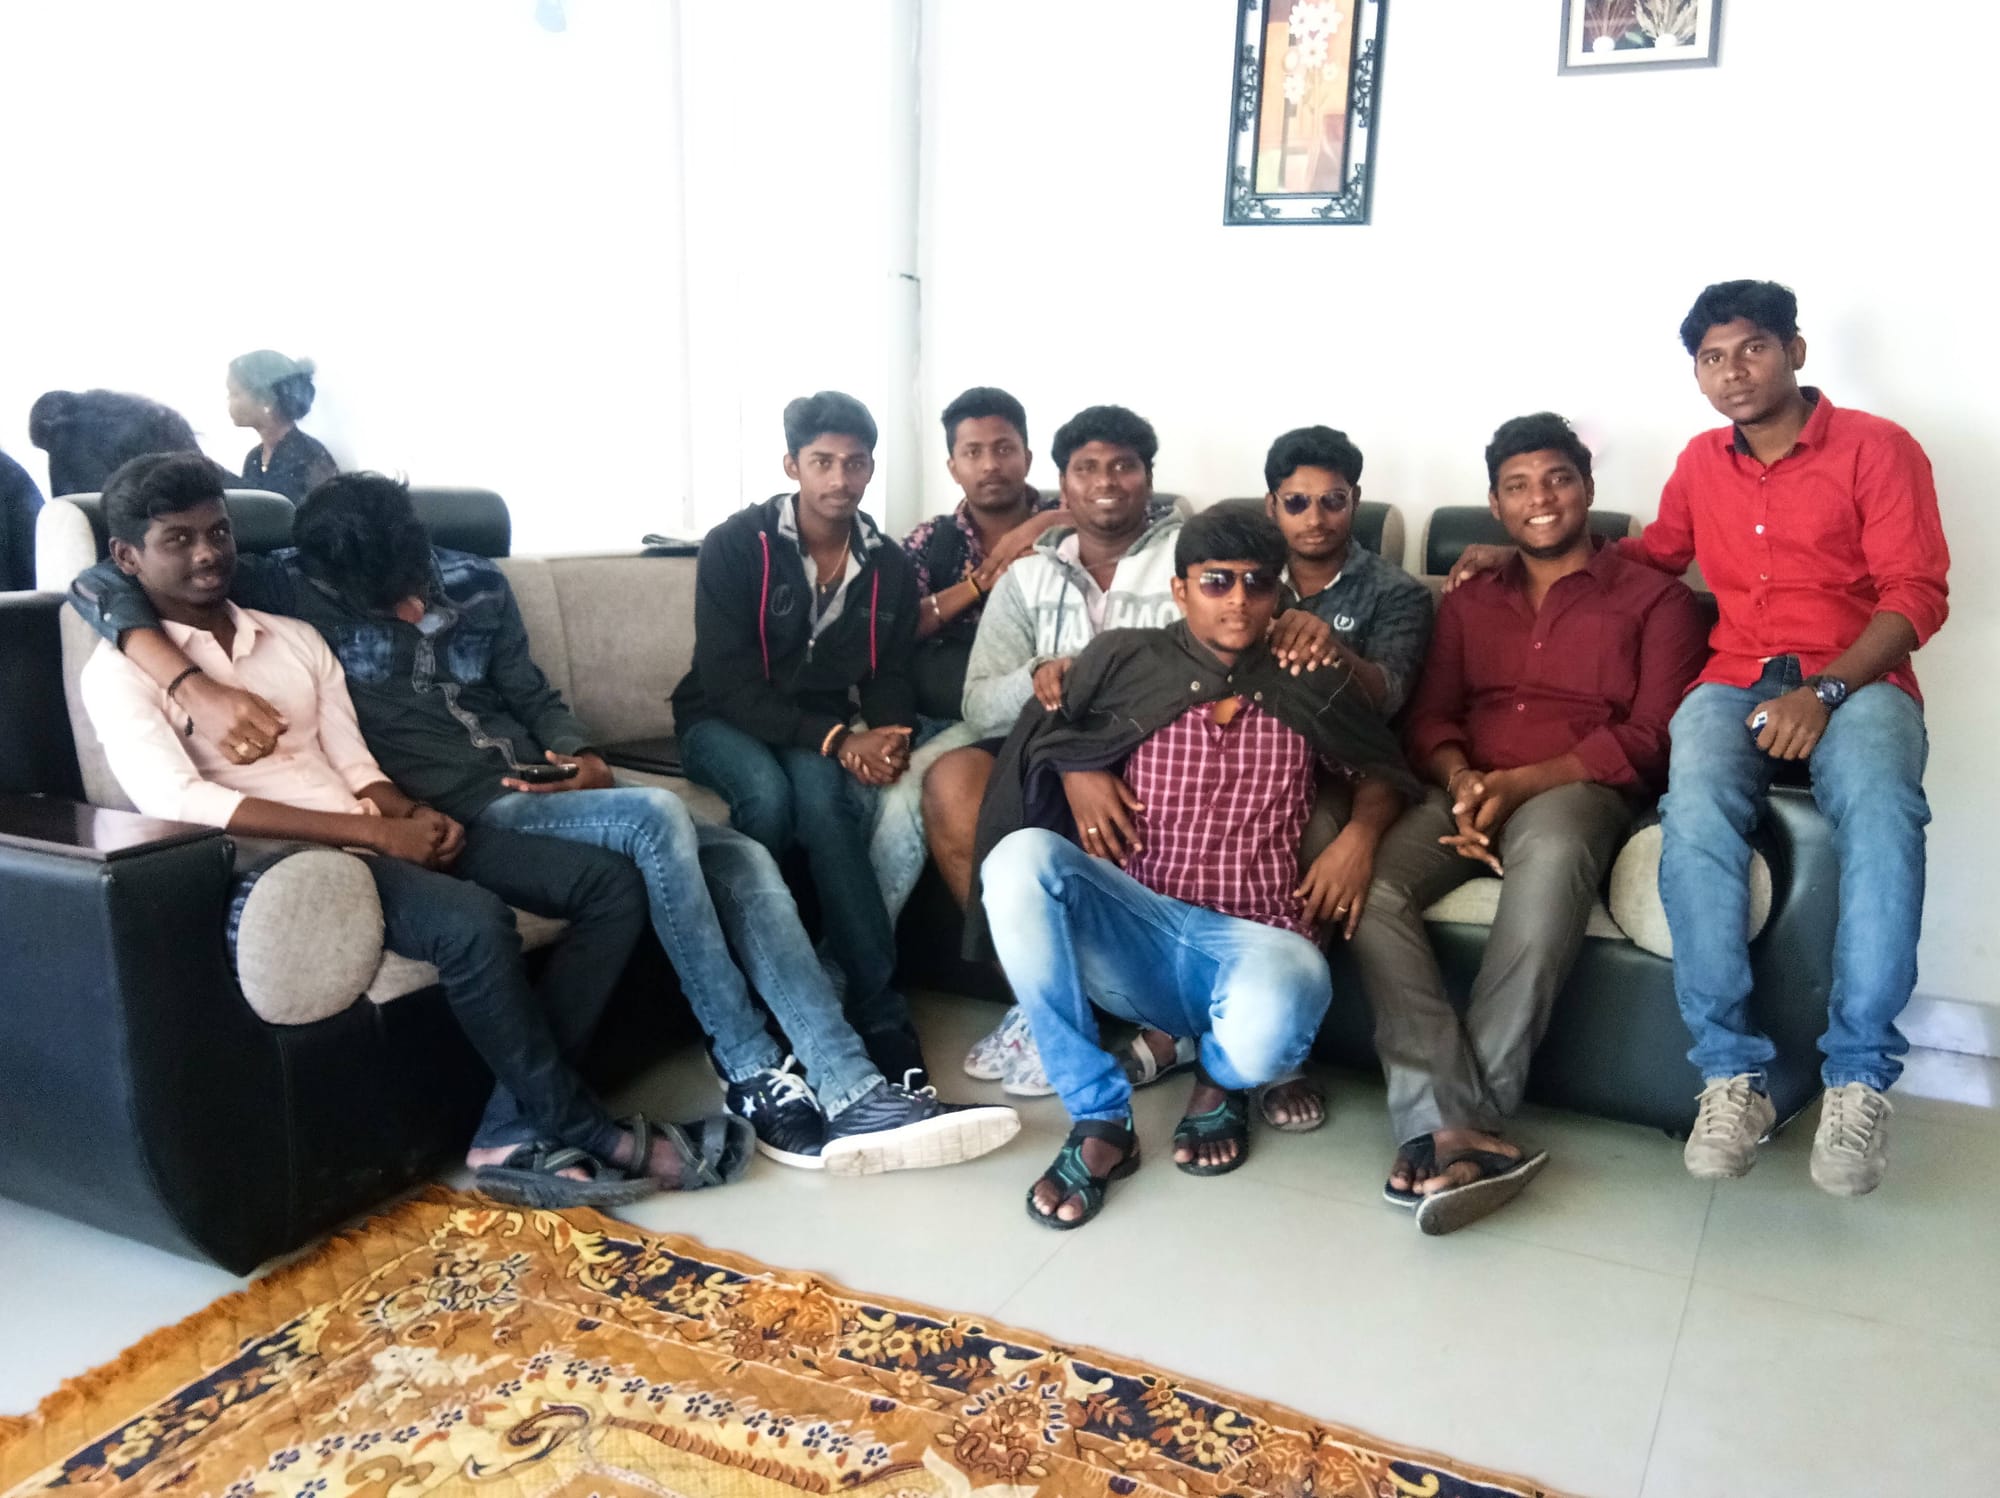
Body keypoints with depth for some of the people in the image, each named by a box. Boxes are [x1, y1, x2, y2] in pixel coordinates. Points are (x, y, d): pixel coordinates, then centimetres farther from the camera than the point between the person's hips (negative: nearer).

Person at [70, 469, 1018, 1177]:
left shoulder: (475, 584, 8)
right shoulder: (292, 590, -6)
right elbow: (97, 586, -12)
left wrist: (580, 757, -1)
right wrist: (196, 689, -31)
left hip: (539, 794, 6)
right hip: (454, 823, -6)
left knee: (742, 861, -15)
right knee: (657, 817, -30)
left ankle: (856, 1097, -22)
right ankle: (752, 1076, -20)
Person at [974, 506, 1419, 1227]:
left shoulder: (1310, 689, 8)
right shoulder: (1124, 662, 6)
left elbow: (1384, 773, 21)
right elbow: (1043, 726, 20)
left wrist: (1359, 836, 1)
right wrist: (1074, 769, -1)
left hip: (1254, 936, -1)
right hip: (1135, 930, 1)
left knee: (1269, 1029, -39)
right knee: (1020, 857, -30)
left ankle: (1221, 1076, 6)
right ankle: (1100, 1120, -17)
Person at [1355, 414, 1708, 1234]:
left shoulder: (1655, 598, 12)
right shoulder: (1468, 601, 25)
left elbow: (1651, 737, 0)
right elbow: (1430, 715, 14)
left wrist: (1519, 783, -15)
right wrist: (1461, 780, -11)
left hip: (1578, 789, -3)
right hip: (1468, 791, 4)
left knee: (1550, 855, -41)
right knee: (1366, 885, -29)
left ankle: (1444, 1125, -38)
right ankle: (1458, 1129, -37)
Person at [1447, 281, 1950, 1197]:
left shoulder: (1875, 448, 6)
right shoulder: (1703, 463, 20)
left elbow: (1916, 595, -3)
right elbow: (1657, 552, 37)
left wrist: (1824, 691, -19)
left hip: (1856, 682, -2)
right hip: (1736, 682, 3)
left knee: (1878, 810, -38)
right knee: (1695, 810, -34)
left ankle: (1859, 1078, -28)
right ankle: (1730, 1074, -29)